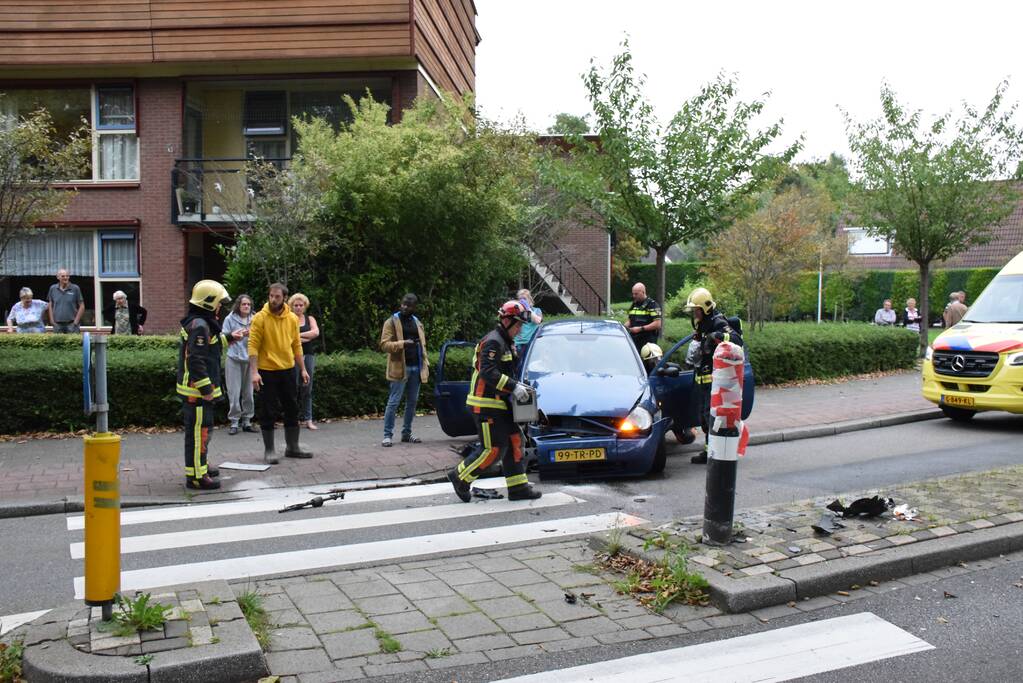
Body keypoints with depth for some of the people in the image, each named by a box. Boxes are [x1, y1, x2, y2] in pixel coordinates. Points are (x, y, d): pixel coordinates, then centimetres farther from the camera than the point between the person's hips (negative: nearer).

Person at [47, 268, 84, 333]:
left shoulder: (75, 288, 0)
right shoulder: (53, 288, 8)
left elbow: (82, 306, 2)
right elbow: (50, 305, 13)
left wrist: (76, 321, -4)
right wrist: (52, 320, 5)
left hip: (71, 324, -2)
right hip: (57, 325, 2)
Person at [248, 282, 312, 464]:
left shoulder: (292, 318, 4)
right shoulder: (260, 318, -10)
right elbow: (253, 346, -13)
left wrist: (302, 369, 9)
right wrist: (254, 371, -20)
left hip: (288, 370, 5)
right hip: (267, 372, -5)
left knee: (292, 409, 11)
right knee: (268, 412, 2)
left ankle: (293, 447, 24)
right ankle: (269, 450, 13)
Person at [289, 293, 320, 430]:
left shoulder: (310, 319, 14)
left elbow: (316, 332, -4)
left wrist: (298, 335, -8)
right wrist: (307, 337, -8)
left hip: (309, 356, 3)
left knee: (307, 388, 3)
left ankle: (308, 419, 6)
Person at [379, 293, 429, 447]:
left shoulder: (417, 323, 16)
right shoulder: (391, 322, -3)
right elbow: (384, 344, -10)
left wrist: (426, 364, 11)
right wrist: (402, 343, -25)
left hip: (416, 368, 6)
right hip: (400, 368, -6)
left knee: (412, 402, 10)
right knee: (393, 402, -5)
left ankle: (406, 433, 19)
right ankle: (387, 435, 1)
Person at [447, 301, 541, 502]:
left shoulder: (506, 342, 18)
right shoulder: (493, 342, -15)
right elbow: (488, 372, -25)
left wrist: (516, 385, 10)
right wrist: (513, 387, -25)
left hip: (499, 404, 10)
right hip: (486, 404, -10)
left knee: (514, 441, 7)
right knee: (493, 448, -7)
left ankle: (518, 487, 11)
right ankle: (460, 477, 8)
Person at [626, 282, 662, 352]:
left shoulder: (652, 305, -6)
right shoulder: (634, 305, 16)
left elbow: (657, 324, -14)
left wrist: (640, 328, -19)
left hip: (648, 341, -7)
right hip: (634, 340, 7)